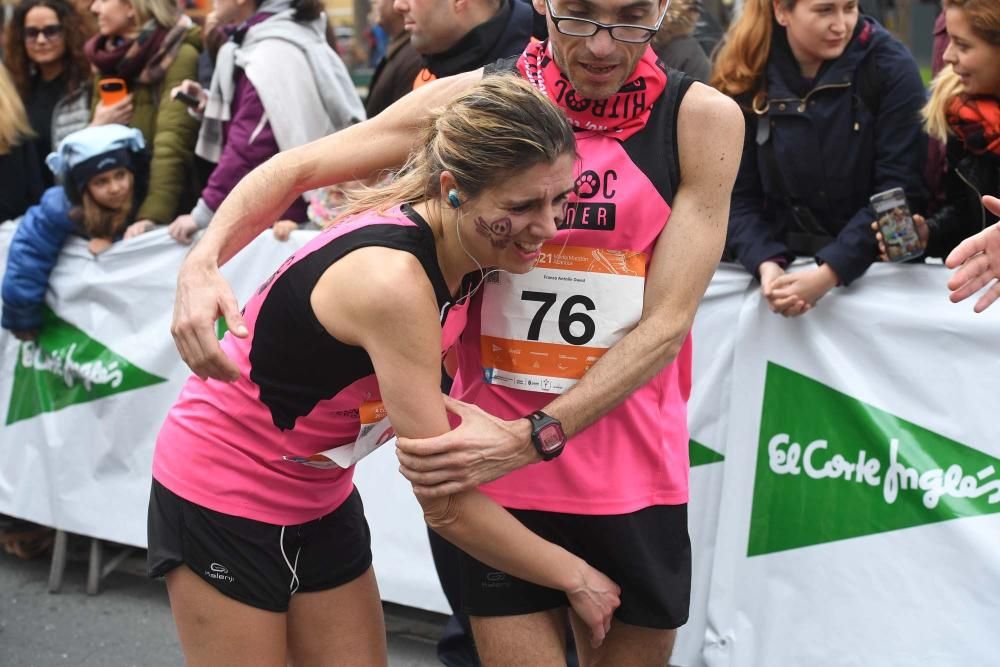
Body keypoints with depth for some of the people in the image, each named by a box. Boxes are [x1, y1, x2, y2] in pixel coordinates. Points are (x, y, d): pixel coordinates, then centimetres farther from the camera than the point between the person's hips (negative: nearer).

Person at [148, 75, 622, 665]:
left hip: (321, 495, 7)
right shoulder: (392, 280, -34)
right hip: (221, 501, -7)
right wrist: (575, 577, -17)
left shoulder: (463, 253, -11)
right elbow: (446, 503, -29)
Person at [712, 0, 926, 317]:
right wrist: (766, 264, -19)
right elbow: (737, 196, -1)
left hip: (877, 272, -1)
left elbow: (899, 191, -12)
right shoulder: (744, 80, -1)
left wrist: (829, 272, -21)